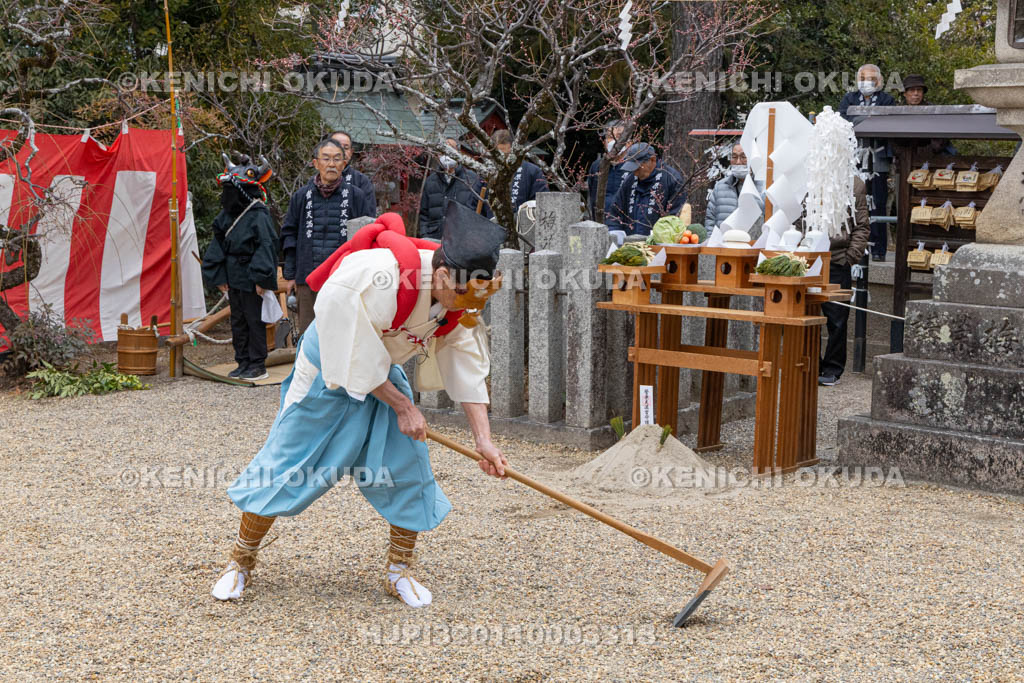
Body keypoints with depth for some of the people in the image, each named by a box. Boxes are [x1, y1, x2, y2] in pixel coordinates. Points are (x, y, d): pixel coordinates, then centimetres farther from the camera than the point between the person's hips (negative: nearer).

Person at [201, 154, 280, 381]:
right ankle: (243, 362, 23)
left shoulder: (259, 216, -14)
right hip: (233, 278, 8)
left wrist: (260, 279, -18)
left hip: (250, 279, -8)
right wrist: (219, 277, 9)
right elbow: (217, 247, 14)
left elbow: (266, 247, -16)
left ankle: (258, 365, 6)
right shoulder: (226, 216, 10)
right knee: (237, 321, 13)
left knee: (254, 320, -2)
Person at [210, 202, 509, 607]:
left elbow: (468, 368, -9)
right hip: (330, 368, -6)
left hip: (384, 371, 6)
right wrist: (402, 406, -19)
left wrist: (483, 439, -13)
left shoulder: (461, 298, -16)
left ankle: (399, 571, 16)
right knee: (287, 466, -2)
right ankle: (240, 564, 16)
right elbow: (358, 364, -27)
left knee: (407, 463, -1)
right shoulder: (377, 284, -38)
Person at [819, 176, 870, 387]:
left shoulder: (855, 185, 4)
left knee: (836, 319, 1)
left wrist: (852, 256, -6)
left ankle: (832, 369, 11)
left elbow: (861, 226, 3)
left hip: (838, 261, -2)